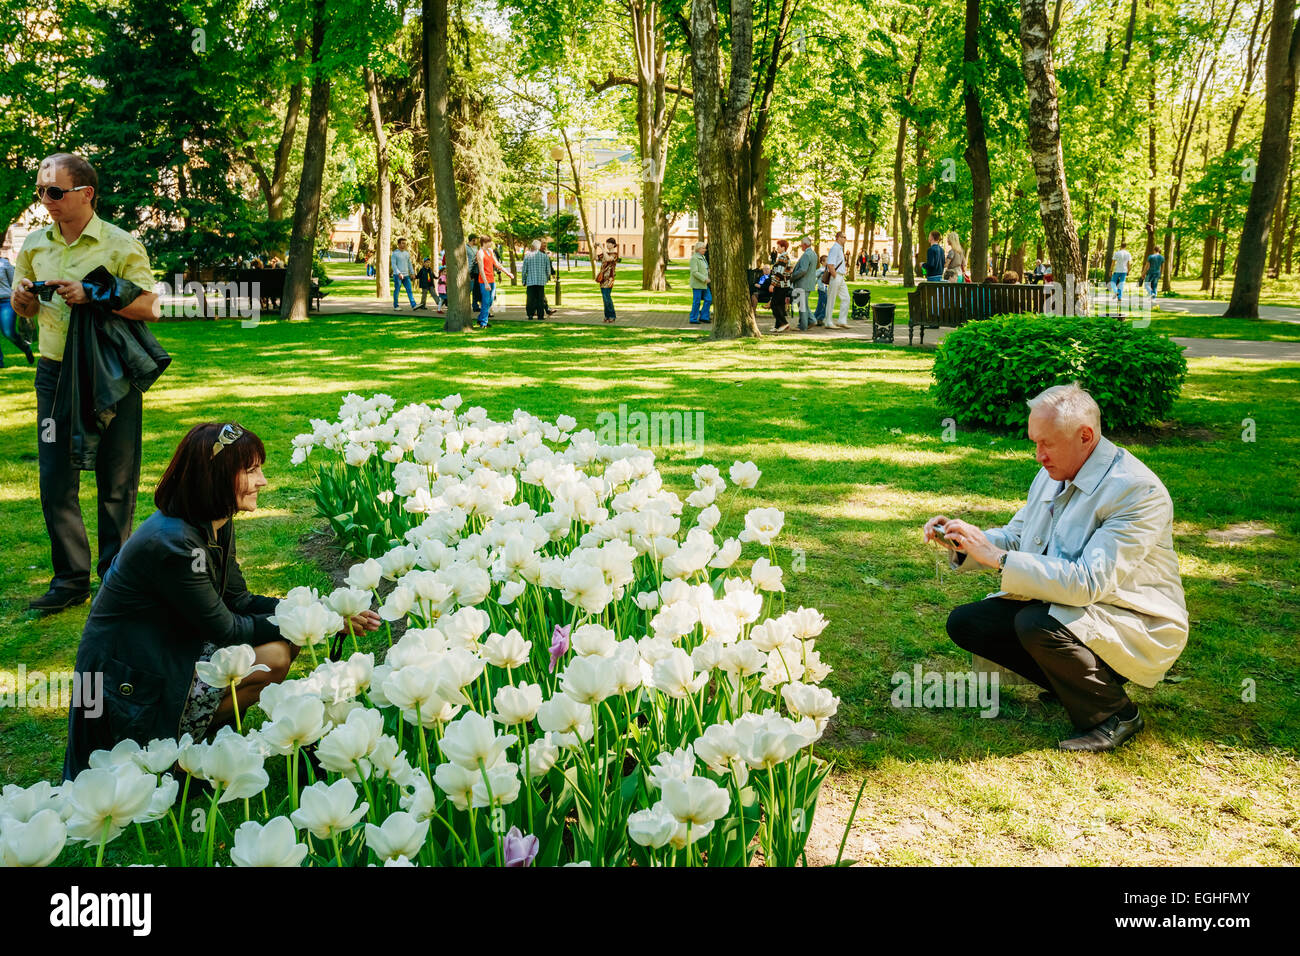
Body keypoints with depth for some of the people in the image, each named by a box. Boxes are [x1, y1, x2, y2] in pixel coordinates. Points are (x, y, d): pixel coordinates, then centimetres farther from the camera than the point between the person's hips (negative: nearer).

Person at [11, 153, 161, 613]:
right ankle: (71, 579, 13)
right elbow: (25, 310, 21)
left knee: (116, 482, 4)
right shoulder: (35, 244, 9)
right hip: (55, 373, 4)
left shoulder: (120, 244, -5)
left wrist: (93, 295, -22)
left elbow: (149, 307, -11)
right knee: (55, 480, 2)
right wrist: (21, 298, -3)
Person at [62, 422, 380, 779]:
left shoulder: (218, 525, 1)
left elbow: (239, 601, 5)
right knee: (273, 657, -17)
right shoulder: (174, 544, -28)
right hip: (128, 685, -9)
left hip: (166, 652, 9)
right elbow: (225, 629, -20)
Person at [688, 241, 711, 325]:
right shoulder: (694, 258, -14)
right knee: (696, 302, -4)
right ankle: (693, 319, 4)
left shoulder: (702, 257, 14)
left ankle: (703, 317, 12)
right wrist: (704, 279, -22)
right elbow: (694, 272, -21)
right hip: (697, 284, -9)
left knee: (708, 299, 6)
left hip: (703, 284, 9)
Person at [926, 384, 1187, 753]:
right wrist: (960, 540, -8)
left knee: (1036, 624, -34)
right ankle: (1071, 680, 7)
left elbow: (1087, 583, -32)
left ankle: (1114, 713, -8)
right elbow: (1014, 536, 13)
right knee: (964, 622, -6)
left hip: (1136, 625, -8)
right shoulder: (1052, 474, 2)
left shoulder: (1138, 490, -24)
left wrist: (995, 556, -33)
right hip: (1059, 606, 8)